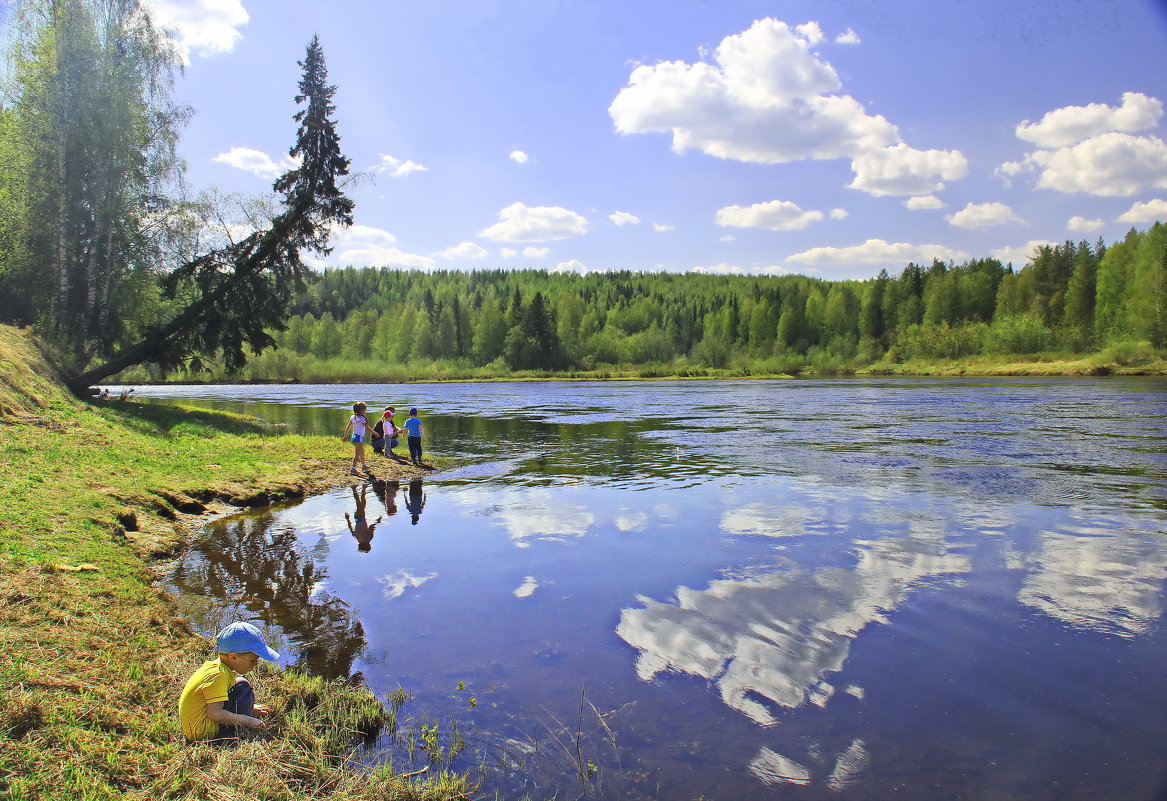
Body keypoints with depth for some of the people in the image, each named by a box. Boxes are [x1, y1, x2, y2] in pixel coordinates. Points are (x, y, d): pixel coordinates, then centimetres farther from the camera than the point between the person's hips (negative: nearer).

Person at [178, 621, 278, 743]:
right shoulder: (218, 675, -24)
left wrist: (250, 708, 14)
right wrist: (248, 721, -23)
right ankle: (229, 736, -14)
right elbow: (215, 713, -30)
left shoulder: (215, 665, 8)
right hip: (203, 732, -11)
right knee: (243, 687, -18)